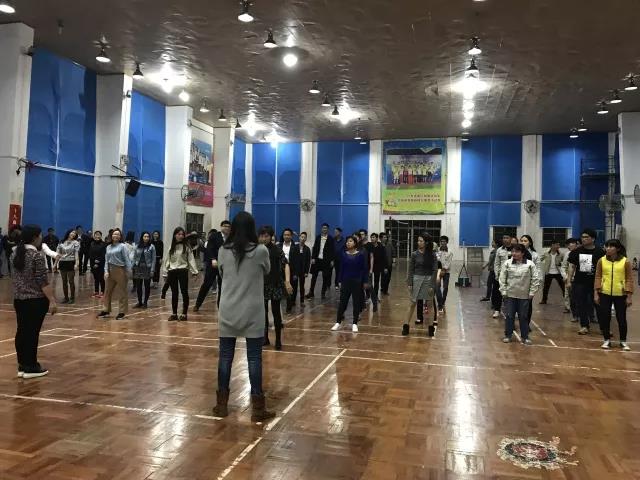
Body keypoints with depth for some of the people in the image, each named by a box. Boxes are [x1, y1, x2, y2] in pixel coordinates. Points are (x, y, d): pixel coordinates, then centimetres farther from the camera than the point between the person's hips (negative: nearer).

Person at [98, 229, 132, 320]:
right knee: (108, 291, 11)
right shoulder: (108, 247, 12)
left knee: (121, 292, 1)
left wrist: (128, 271, -15)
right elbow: (106, 260, 11)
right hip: (110, 271, 6)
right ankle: (106, 310, 23)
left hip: (120, 270, -6)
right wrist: (106, 271, -1)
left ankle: (122, 312, 8)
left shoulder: (123, 246, -5)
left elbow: (127, 259, -9)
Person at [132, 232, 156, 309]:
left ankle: (145, 302, 14)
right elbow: (134, 258, 10)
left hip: (147, 268, -3)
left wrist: (152, 270, -11)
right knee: (138, 286, 6)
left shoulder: (151, 247, -3)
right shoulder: (137, 247, 7)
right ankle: (139, 302, 17)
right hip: (138, 268, 3)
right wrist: (132, 268, 4)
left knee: (147, 286, 4)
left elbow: (153, 259, -5)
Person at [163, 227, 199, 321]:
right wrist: (166, 271, 7)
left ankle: (184, 314, 5)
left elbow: (191, 259, -3)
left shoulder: (186, 247, 1)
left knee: (184, 292, -2)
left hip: (183, 271, -3)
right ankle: (174, 313, 16)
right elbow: (167, 260, 12)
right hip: (172, 272, 3)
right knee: (174, 293, 9)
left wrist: (194, 271, -11)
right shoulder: (171, 247, 10)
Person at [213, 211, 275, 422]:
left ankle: (222, 404, 20)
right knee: (254, 358, 2)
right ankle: (257, 408, 8)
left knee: (225, 356, 9)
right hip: (252, 313, -2)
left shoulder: (223, 251, -1)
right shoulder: (261, 251, -8)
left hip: (228, 312, 3)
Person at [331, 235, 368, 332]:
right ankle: (338, 322, 15)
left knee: (357, 303, 4)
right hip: (345, 281, 2)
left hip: (357, 281, -2)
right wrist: (340, 281, 4)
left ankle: (355, 324, 14)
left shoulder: (361, 254, -6)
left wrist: (365, 281, -4)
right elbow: (341, 268, 6)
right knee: (342, 302, 5)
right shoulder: (343, 254, 2)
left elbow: (364, 269, -3)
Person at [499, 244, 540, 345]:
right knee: (509, 316, 7)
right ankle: (508, 335, 19)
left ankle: (524, 337, 20)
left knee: (524, 317, 8)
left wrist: (532, 293, -4)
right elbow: (502, 279, 1)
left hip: (524, 296, -1)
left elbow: (536, 279, -2)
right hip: (510, 295, 1)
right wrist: (503, 291, -3)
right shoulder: (507, 263, -3)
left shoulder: (530, 264, -6)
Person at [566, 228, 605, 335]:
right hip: (579, 283, 3)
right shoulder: (577, 251, 3)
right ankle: (584, 326, 18)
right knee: (581, 305, 8)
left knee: (598, 305, 2)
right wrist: (569, 280, 4)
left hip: (595, 283, -2)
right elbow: (572, 266, 8)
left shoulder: (600, 252, -5)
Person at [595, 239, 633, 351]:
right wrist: (596, 293, -1)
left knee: (621, 318, 7)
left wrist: (629, 296, -4)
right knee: (604, 317, 5)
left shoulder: (626, 261, -4)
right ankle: (607, 340, 20)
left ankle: (623, 341, 24)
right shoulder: (601, 260, 1)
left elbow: (629, 279, -2)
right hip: (604, 293, 1)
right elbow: (598, 277, 3)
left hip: (620, 295, -1)